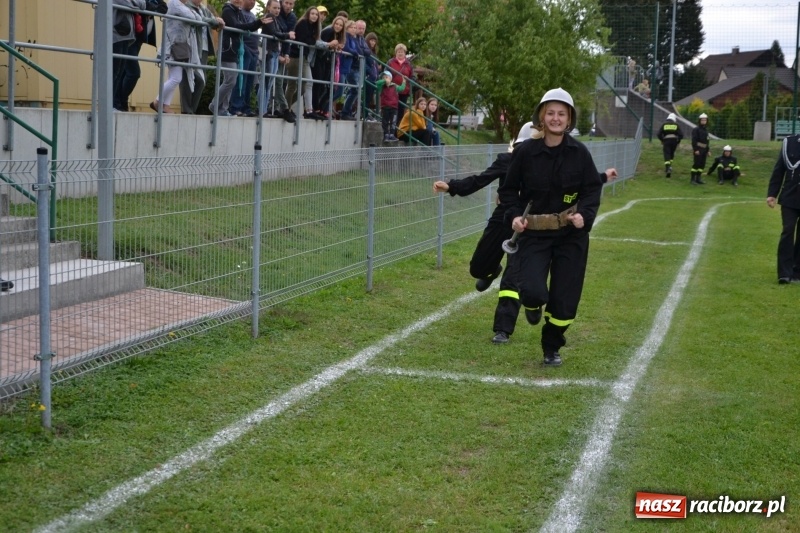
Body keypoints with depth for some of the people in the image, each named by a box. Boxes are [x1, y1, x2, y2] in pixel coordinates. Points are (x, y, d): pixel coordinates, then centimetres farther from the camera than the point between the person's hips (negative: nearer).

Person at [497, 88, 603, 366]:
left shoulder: (579, 152, -3)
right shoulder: (526, 152, -6)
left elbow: (593, 188, 4)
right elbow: (509, 190, 4)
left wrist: (585, 214, -14)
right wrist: (514, 215, -12)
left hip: (571, 235, 1)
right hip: (534, 232, -1)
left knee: (565, 300, 5)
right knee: (532, 291, -19)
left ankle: (552, 347, 31)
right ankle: (533, 305, 22)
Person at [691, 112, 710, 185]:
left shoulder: (705, 130, 17)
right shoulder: (696, 129, -7)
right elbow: (694, 140, -14)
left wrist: (708, 150, 17)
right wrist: (695, 150, -21)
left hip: (704, 149, 8)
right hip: (698, 149, -8)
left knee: (702, 165, 6)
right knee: (696, 164, -10)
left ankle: (698, 179, 12)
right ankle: (693, 179, -6)